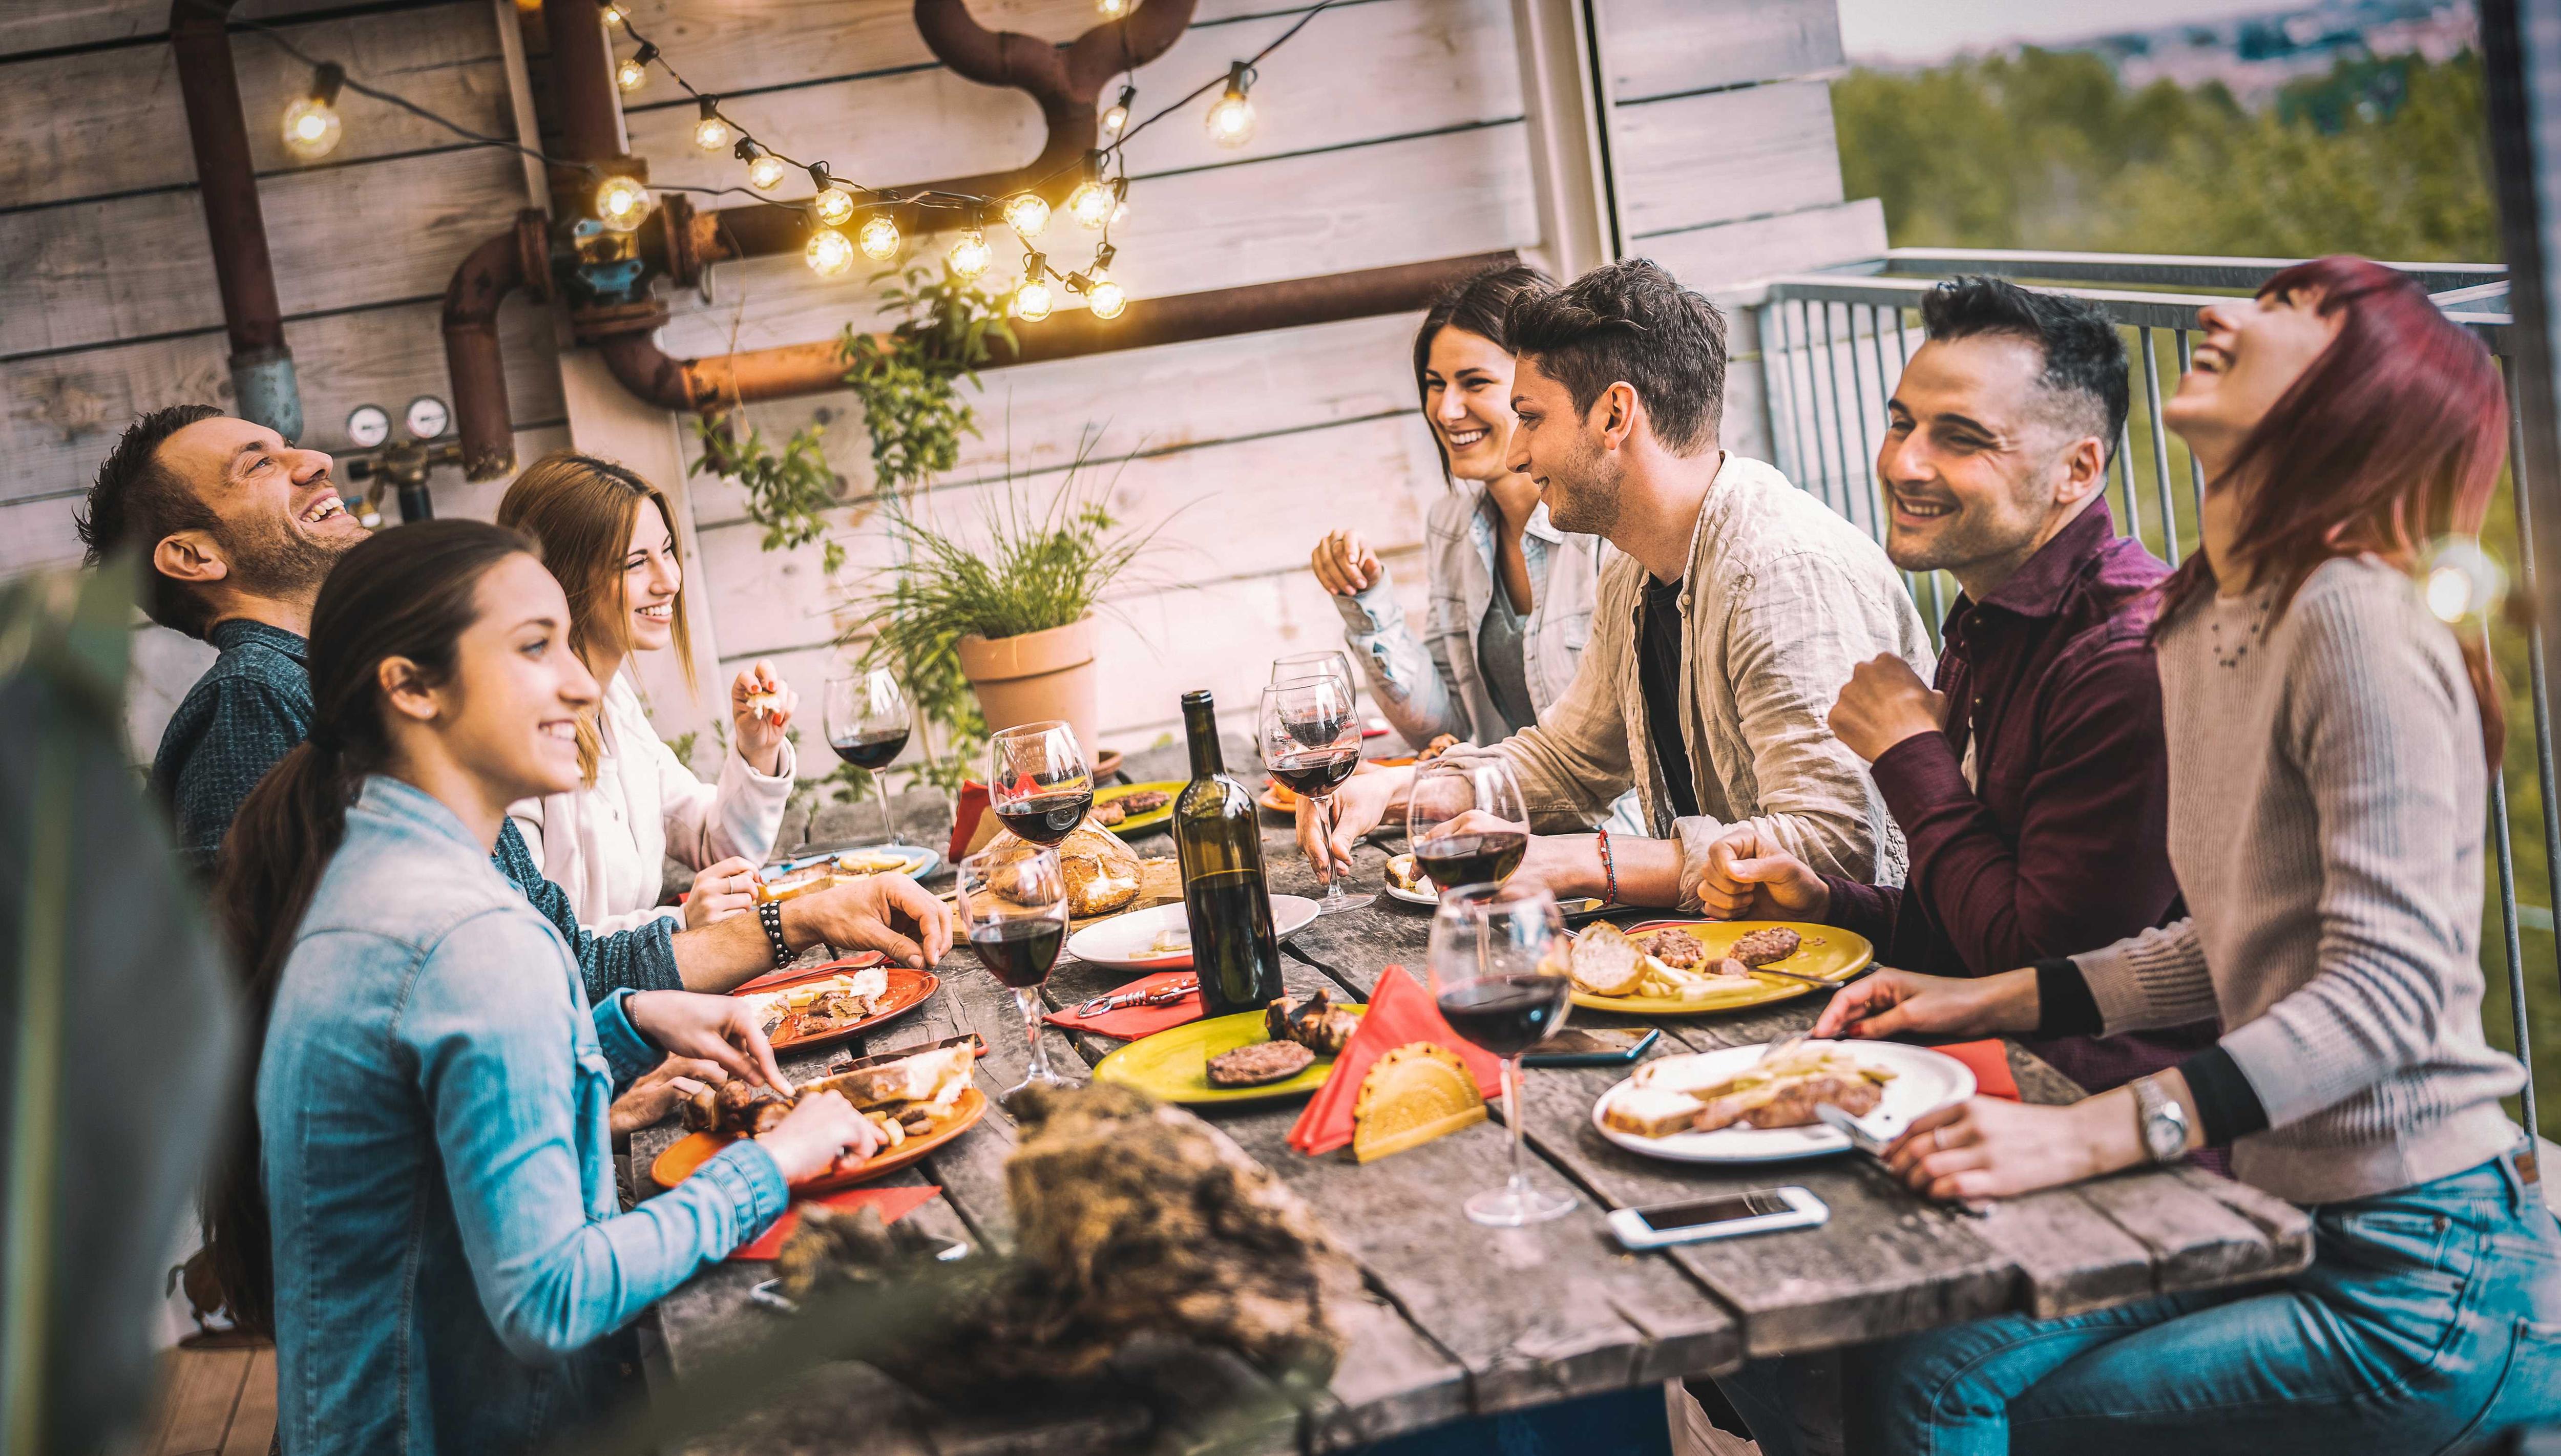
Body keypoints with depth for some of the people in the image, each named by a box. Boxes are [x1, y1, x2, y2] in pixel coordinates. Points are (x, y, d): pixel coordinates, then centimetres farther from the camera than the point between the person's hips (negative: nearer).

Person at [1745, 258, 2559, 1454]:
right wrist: (1985, 1003, 9)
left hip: (2415, 1272, -7)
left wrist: (2090, 1134, -33)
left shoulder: (2358, 618, -18)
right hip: (2278, 1208, 7)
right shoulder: (2201, 624, 10)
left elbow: (2389, 985, -25)